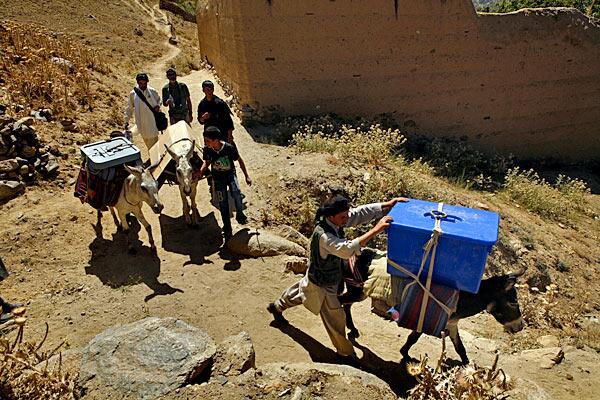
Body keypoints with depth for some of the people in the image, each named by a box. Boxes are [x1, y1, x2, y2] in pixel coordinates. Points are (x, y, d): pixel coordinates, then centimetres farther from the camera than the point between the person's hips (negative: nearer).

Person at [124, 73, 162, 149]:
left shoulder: (152, 91, -3)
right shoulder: (133, 94, -2)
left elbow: (158, 99, 17)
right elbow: (129, 108, 6)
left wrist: (158, 106, -6)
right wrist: (126, 121, 2)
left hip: (153, 121, -1)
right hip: (142, 122, 1)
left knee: (153, 140, -2)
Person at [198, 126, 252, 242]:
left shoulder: (229, 148, -26)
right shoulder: (207, 150, -19)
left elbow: (239, 160, -9)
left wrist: (247, 176, -6)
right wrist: (201, 172, -18)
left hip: (230, 174, -2)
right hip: (218, 178, 2)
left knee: (236, 193, -28)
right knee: (223, 205, 3)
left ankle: (240, 214, 2)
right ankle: (227, 230, 20)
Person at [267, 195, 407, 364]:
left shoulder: (336, 221, -17)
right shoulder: (323, 236, -41)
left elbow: (362, 212, -14)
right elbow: (347, 250, -55)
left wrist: (389, 204, -23)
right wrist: (375, 230, -58)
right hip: (322, 283, -9)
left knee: (301, 290, 34)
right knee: (335, 318, 8)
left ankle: (276, 306, 61)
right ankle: (345, 353, 31)